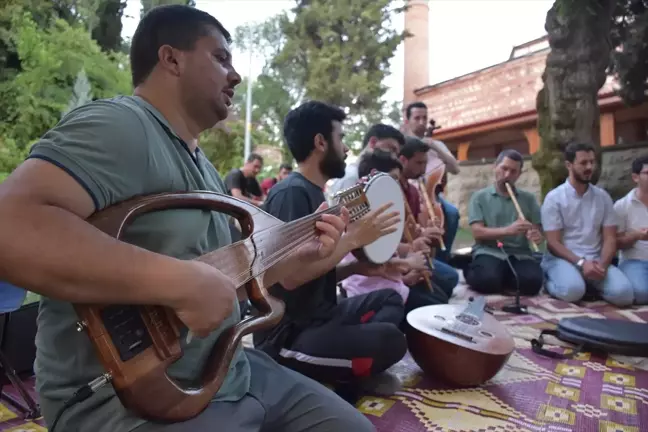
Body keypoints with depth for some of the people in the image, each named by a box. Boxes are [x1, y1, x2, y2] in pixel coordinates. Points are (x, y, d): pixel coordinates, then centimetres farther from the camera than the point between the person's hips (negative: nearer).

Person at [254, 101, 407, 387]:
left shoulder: (315, 194, 13)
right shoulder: (291, 193, -16)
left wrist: (356, 267, 2)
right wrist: (353, 239, -19)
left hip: (320, 316, 10)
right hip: (289, 335, -10)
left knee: (390, 298, 19)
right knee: (389, 340, -27)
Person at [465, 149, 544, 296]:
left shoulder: (528, 198, 15)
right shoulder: (479, 197, 6)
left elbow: (538, 230, 11)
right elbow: (477, 233, -5)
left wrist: (537, 236, -15)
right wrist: (508, 230, -20)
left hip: (520, 254, 3)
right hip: (489, 252, -2)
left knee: (532, 281, -30)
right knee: (488, 280, -33)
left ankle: (502, 278, 2)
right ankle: (473, 273, 3)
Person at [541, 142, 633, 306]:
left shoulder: (603, 197, 10)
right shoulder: (554, 198, -3)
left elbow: (610, 238, 6)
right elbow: (553, 243, -7)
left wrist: (602, 264, -13)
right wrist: (581, 263, -20)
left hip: (595, 260, 4)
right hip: (563, 258, -4)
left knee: (623, 293, -25)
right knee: (573, 290, -35)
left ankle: (590, 284, 6)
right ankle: (549, 282, -2)